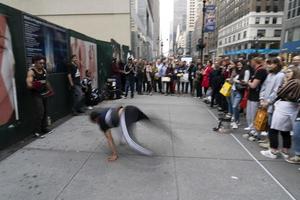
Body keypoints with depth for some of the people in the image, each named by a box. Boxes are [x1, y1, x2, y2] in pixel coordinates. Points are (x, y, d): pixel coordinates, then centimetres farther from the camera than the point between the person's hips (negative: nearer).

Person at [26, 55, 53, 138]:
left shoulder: (44, 71, 8)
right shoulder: (31, 72, -13)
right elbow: (29, 85, -22)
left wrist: (50, 90, 20)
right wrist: (34, 85, -40)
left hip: (44, 93, 7)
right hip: (36, 94, -7)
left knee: (45, 111, 10)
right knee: (39, 112, -14)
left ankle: (44, 128, 22)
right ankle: (37, 131, -6)